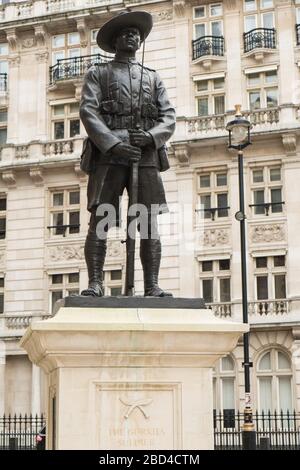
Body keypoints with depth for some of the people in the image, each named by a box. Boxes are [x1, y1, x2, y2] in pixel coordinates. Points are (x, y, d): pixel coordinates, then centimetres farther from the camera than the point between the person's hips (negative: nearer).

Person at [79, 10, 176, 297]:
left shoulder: (153, 77, 24)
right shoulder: (98, 74, 16)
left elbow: (169, 117, 13)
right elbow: (88, 112, 1)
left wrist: (151, 136, -9)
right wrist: (113, 144, -14)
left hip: (146, 155, 2)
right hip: (108, 154, -2)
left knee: (150, 224, -7)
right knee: (99, 221, -11)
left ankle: (152, 286, -8)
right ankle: (95, 284, -12)